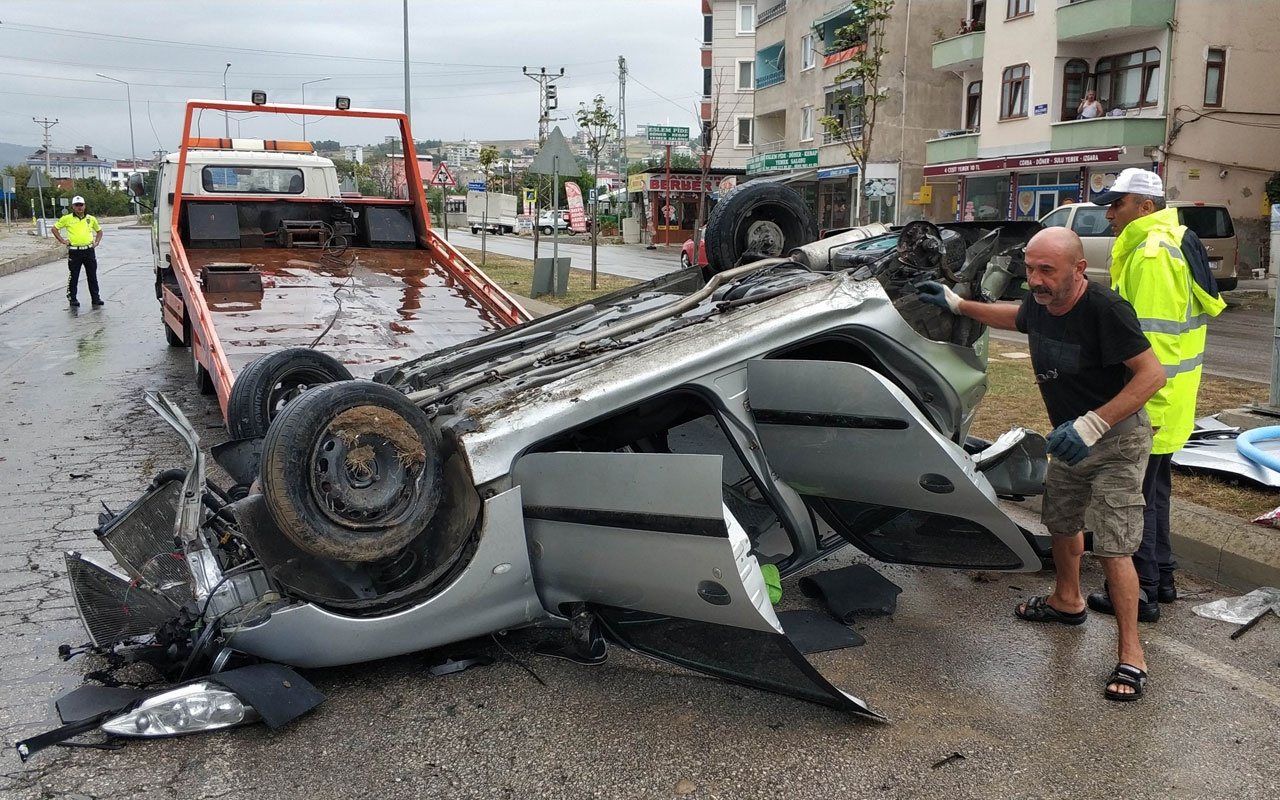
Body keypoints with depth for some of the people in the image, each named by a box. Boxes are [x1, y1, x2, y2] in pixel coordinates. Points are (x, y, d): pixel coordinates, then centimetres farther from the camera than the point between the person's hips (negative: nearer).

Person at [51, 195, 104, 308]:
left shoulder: (91, 219, 8)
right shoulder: (67, 218, 1)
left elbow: (99, 231, 24)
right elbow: (55, 228, 10)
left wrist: (96, 242, 10)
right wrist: (62, 241, 2)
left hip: (89, 251, 2)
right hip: (74, 251, -2)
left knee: (92, 276, 7)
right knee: (73, 277, 2)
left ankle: (95, 298, 13)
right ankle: (72, 299, 10)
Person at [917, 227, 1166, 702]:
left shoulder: (1103, 309, -29)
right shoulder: (1039, 304, -6)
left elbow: (1152, 374, -29)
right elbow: (1015, 318, 20)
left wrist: (1093, 424, -34)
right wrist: (958, 304, 18)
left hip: (1117, 439, -8)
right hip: (1071, 436, 8)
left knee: (1112, 547, -11)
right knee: (1062, 522, 22)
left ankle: (1130, 653, 1)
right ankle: (1067, 601, 46)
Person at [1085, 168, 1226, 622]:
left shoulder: (1152, 254, -19)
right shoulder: (1172, 244, 15)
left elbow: (1152, 339, -26)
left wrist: (1144, 406, -26)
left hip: (1149, 406, -11)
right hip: (1166, 404, 11)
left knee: (1136, 495, -1)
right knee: (1153, 490, 20)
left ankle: (1140, 592, 8)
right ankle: (1161, 576, 33)